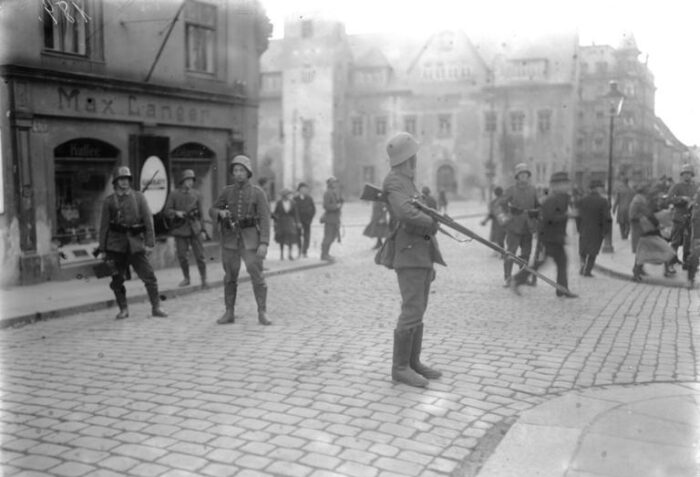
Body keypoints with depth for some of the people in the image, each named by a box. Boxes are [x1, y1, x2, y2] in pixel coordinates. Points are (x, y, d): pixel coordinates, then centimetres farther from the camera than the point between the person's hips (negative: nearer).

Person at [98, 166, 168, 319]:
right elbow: (104, 225, 7)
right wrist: (103, 248, 4)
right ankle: (123, 309, 18)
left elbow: (148, 220, 1)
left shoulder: (139, 197, 4)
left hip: (136, 242, -1)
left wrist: (149, 243, -6)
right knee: (117, 279, 5)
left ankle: (156, 308, 4)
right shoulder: (109, 201, 6)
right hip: (116, 244, 1)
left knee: (148, 276, -5)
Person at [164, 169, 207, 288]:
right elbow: (167, 211, 1)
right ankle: (186, 278, 22)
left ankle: (204, 279, 6)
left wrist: (200, 228, 12)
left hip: (194, 229, 0)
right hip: (180, 229, 0)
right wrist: (176, 213, -18)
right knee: (181, 256, 5)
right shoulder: (174, 194, 4)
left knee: (199, 255, -3)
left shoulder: (196, 195, 7)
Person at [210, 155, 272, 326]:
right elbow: (212, 211, 12)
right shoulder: (227, 191, 6)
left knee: (257, 276, -6)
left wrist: (264, 244, -18)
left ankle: (262, 313, 2)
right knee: (230, 277, 7)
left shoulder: (258, 193, -3)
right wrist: (220, 213, -13)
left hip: (250, 239, -3)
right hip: (230, 239, 3)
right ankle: (229, 313, 15)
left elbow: (265, 219, -8)